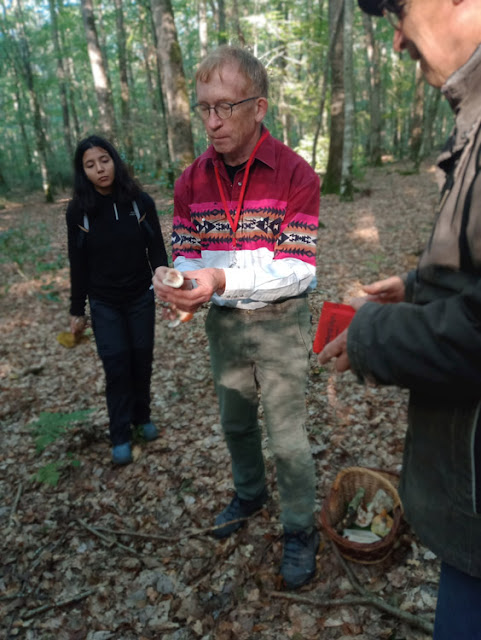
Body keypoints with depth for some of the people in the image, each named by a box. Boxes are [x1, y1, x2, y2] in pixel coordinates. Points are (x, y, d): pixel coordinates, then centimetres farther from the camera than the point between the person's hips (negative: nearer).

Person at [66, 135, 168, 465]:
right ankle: (120, 436, 16)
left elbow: (157, 251, -3)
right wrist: (77, 311, 2)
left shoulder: (141, 201, -8)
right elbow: (78, 264, -2)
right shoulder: (78, 210, -8)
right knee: (116, 365, 1)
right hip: (104, 303, -1)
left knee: (142, 358, 10)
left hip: (141, 297, 1)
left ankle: (142, 417, 33)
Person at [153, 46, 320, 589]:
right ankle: (250, 494, 48)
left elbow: (298, 269, -21)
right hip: (222, 322, 5)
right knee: (235, 421, 21)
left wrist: (224, 279, -36)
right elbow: (185, 256, 0)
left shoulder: (296, 175, -16)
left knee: (286, 435, 4)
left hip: (280, 321, -4)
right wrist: (176, 285, -25)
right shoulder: (191, 182, -2)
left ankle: (300, 530, 28)